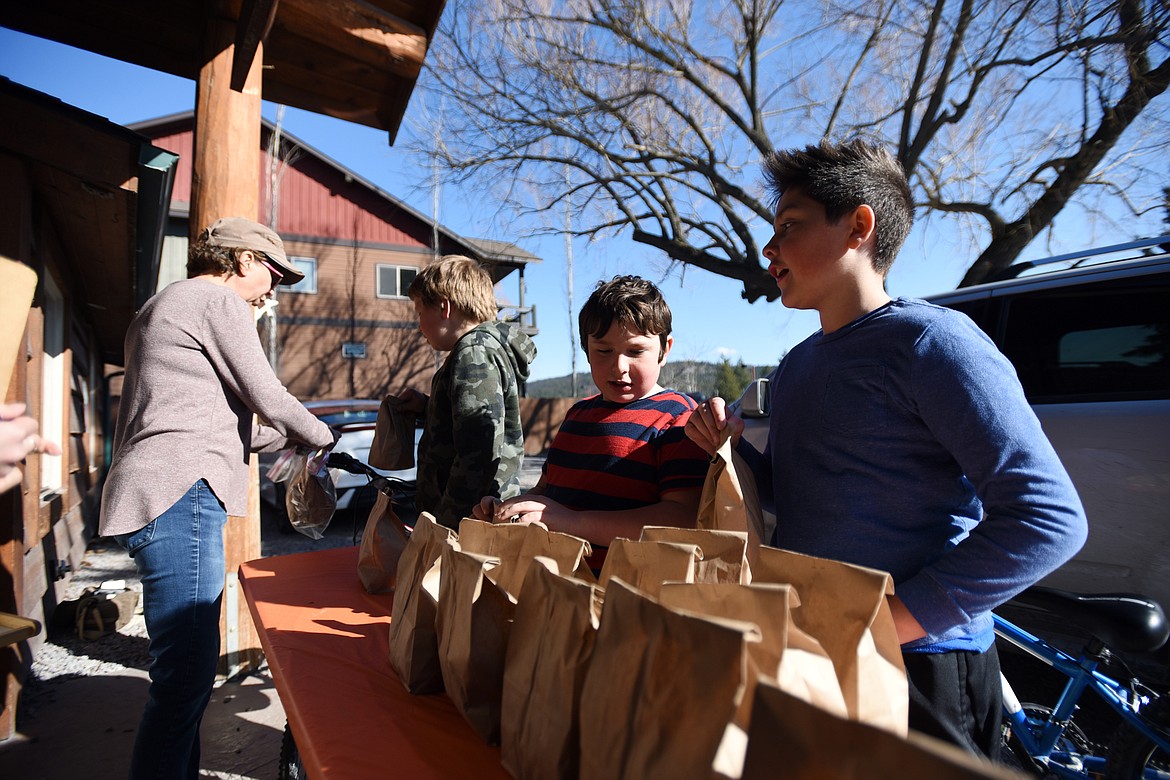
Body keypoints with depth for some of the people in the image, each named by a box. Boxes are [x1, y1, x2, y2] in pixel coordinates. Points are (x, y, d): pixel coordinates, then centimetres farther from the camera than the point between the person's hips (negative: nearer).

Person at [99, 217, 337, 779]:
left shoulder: (164, 305, 28)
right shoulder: (217, 299, -4)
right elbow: (268, 398, -7)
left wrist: (287, 439, 30)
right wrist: (322, 437, 10)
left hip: (165, 497, 11)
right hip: (178, 496, -11)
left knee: (189, 666, 15)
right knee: (188, 671, -10)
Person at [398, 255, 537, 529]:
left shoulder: (474, 354, -16)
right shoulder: (489, 348, 16)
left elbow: (480, 453, -25)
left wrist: (447, 526, -20)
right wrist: (427, 406, 18)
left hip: (471, 520, -10)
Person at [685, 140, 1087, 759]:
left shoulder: (929, 341, -15)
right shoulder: (797, 365, 9)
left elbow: (1049, 517, -21)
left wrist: (889, 621, -23)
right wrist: (733, 448, -2)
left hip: (914, 666, -7)